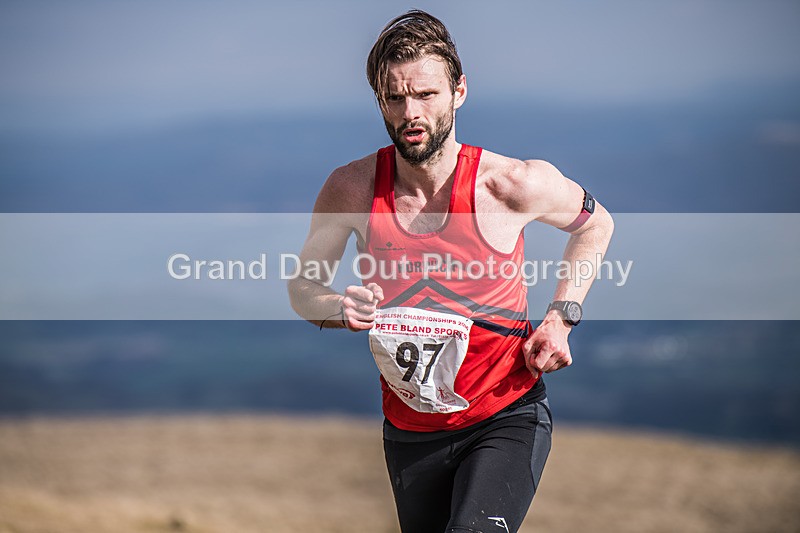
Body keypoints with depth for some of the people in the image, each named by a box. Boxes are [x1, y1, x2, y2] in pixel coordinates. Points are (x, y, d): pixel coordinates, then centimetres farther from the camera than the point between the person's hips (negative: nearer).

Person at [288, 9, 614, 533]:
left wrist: (561, 317, -4)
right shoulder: (352, 190, -10)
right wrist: (338, 309, -17)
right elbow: (303, 286, 6)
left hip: (507, 416, -4)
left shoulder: (513, 184, -14)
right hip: (411, 427, 4)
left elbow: (595, 224, 8)